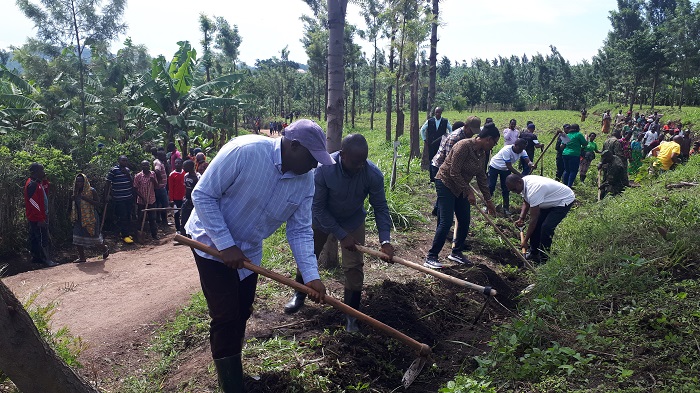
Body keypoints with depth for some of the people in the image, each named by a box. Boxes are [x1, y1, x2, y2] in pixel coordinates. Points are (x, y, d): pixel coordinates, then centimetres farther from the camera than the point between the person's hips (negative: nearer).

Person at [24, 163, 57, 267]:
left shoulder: (38, 183, 12)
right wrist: (41, 219, -24)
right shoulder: (32, 184, -18)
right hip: (37, 219, -10)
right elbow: (33, 202, -23)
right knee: (43, 238, -9)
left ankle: (36, 257, 24)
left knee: (34, 237, 16)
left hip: (39, 217, 10)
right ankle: (46, 259, -7)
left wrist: (45, 180, 8)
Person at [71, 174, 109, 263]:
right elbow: (75, 205, 19)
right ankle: (81, 257, 11)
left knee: (93, 235, 1)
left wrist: (85, 198, -25)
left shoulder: (91, 191, -10)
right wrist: (73, 199, -3)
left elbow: (97, 203, -15)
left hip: (91, 218, -6)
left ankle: (105, 248, 29)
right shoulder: (76, 192, 8)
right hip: (79, 218, 6)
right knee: (78, 238, 1)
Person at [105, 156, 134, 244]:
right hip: (119, 198, -6)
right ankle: (125, 235, 2)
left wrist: (128, 174, -6)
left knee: (128, 216, 11)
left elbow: (132, 183, 10)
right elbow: (108, 183, -5)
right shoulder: (113, 170, -8)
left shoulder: (127, 170, 10)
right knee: (123, 217, -4)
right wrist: (107, 195, -7)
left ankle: (126, 232, 23)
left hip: (129, 197, 6)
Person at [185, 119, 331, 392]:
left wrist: (311, 275, -20)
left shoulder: (305, 180, -11)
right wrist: (226, 245, -26)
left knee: (241, 315, 15)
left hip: (248, 250, 6)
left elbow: (300, 230, -8)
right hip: (213, 243, -6)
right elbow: (203, 195, -24)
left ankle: (233, 369, 37)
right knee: (226, 318, -7)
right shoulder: (245, 151, -31)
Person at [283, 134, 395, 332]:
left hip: (353, 221, 1)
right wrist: (341, 235, -26)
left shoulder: (373, 174, -30)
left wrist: (385, 240, -29)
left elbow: (380, 208, -18)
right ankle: (299, 295, 41)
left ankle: (351, 315, 12)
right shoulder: (324, 169, -35)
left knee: (353, 267, -4)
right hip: (322, 218, 0)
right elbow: (317, 207, -26)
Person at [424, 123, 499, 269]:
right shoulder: (464, 146, -23)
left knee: (465, 221, 8)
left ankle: (456, 252, 25)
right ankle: (431, 257, -7)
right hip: (446, 184, -9)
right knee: (446, 222, -14)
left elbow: (482, 178, 13)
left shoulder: (482, 153, 4)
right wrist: (469, 192, -20)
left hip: (460, 188, 9)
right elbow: (454, 172, -24)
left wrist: (488, 199, 16)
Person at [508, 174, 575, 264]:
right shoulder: (524, 183, -10)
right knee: (536, 224, 6)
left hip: (564, 200, -9)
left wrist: (525, 240, -26)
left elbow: (534, 219, -33)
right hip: (551, 200, 9)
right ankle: (534, 252, 19)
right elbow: (526, 202, 8)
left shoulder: (533, 190, -38)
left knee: (546, 227, -18)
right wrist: (521, 218, -9)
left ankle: (543, 259, -4)